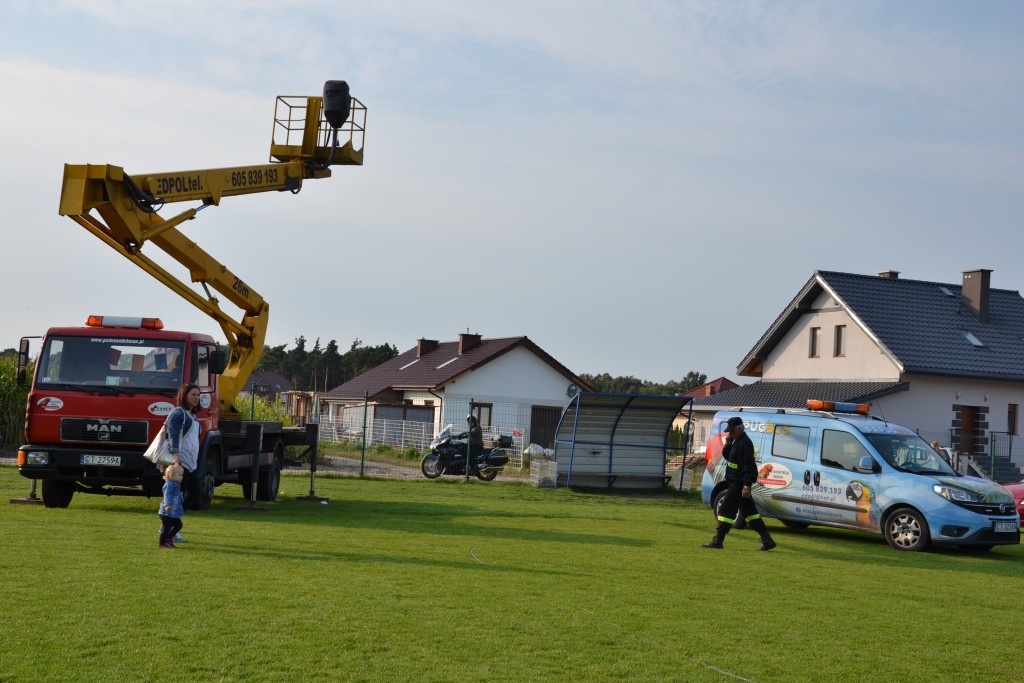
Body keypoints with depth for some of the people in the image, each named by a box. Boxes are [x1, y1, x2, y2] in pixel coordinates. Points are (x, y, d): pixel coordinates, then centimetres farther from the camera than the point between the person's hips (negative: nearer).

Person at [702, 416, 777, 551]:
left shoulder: (745, 443, -17)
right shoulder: (737, 441, 15)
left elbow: (748, 466, -22)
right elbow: (726, 456, 22)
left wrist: (746, 486, -26)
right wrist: (728, 444, 2)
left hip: (739, 484, -11)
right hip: (736, 483, 11)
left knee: (726, 510, -6)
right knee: (749, 511, 12)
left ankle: (718, 541, -1)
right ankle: (767, 540, 13)